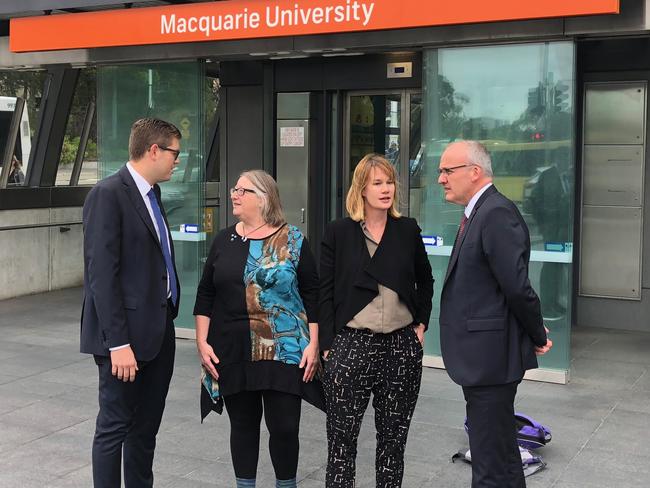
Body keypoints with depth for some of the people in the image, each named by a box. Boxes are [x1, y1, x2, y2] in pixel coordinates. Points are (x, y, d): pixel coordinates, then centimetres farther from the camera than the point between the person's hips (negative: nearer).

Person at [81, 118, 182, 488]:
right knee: (115, 426, 3)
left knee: (146, 427, 16)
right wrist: (118, 343, -21)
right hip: (127, 334, -8)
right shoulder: (108, 195, -13)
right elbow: (101, 275, -18)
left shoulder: (151, 194, 14)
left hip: (159, 330, 9)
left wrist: (169, 317, 10)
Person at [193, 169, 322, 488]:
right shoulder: (224, 240, 7)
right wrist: (202, 342, 1)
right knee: (243, 424, 11)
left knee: (284, 426, 0)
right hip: (233, 352, 3)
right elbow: (206, 294, 9)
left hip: (283, 351, -2)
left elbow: (312, 295, -1)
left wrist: (313, 344, -7)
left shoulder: (293, 241, -2)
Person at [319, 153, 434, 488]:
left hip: (402, 347, 2)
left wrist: (422, 323, 9)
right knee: (341, 437, 0)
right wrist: (328, 344, -7)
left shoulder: (408, 230, 6)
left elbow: (425, 282, 19)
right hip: (352, 345, -2)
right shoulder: (338, 232, 0)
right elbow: (325, 293, -1)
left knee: (394, 437, 11)